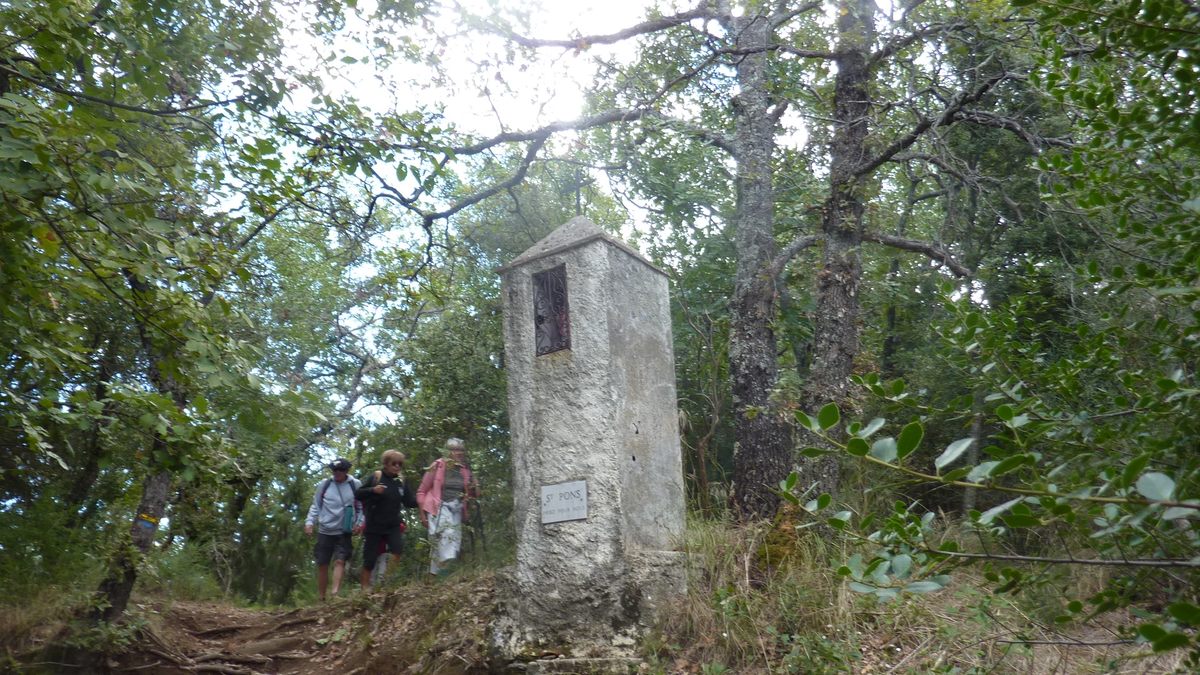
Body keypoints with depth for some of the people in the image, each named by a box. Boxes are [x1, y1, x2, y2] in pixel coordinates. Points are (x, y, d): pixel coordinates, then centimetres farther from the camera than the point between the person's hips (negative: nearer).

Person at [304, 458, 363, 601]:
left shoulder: (355, 485, 0)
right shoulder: (324, 485, 1)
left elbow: (361, 507, 7)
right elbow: (316, 506, 7)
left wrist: (359, 523, -6)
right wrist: (310, 522, -5)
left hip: (344, 533, -1)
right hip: (325, 531, 1)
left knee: (340, 561, -15)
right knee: (322, 565, 6)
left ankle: (335, 595, -25)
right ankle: (321, 598, 16)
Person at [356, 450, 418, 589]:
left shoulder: (401, 481, 4)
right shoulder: (375, 477, -5)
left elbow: (410, 502, 3)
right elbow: (358, 494, -6)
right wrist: (373, 490, -24)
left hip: (393, 525, 2)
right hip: (374, 525, -2)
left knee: (398, 549, -21)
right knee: (370, 558, 2)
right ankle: (365, 588, 17)